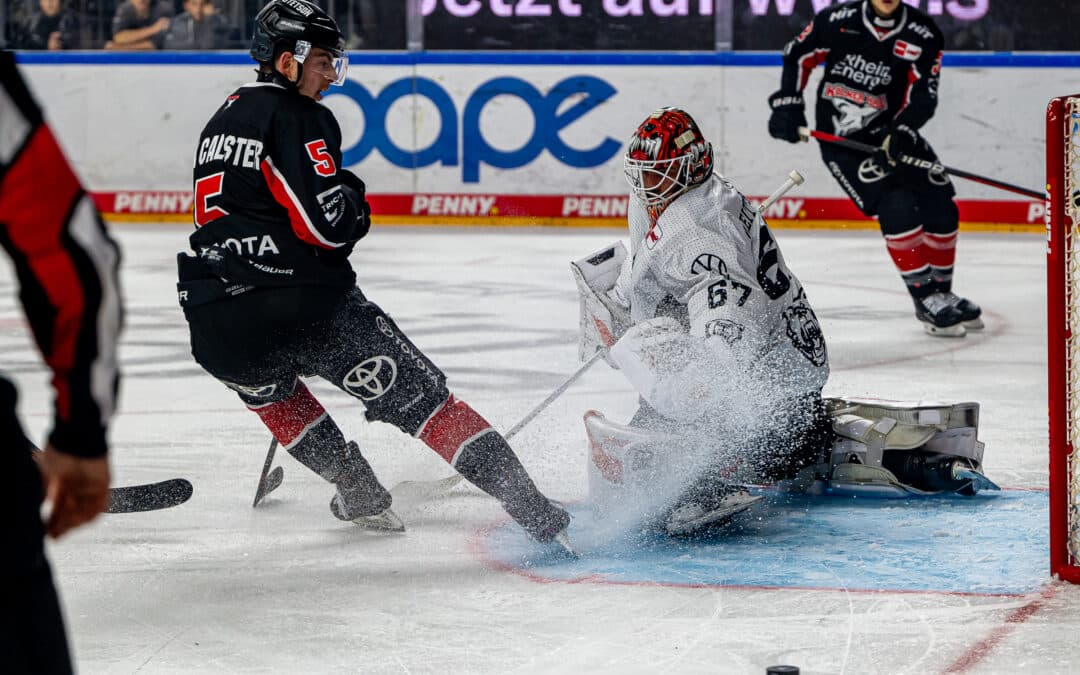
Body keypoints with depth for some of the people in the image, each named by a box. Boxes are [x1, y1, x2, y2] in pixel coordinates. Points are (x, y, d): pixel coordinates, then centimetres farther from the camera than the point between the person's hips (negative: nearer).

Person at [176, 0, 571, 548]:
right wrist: (351, 195, 8)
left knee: (267, 386, 38)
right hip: (300, 305, -6)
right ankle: (535, 511, -7)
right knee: (420, 397, -1)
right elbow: (327, 223, -13)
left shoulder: (223, 120, 22)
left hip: (215, 324, 6)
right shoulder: (295, 117, -4)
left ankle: (359, 493, 35)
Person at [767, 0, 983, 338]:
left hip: (892, 134, 4)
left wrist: (901, 135, -29)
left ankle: (941, 292, 22)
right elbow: (798, 55, 3)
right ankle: (925, 298, -11)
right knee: (896, 206, -20)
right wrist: (787, 104, -6)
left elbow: (922, 96, -14)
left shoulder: (923, 35, -8)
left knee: (940, 209, 1)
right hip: (840, 140, -4)